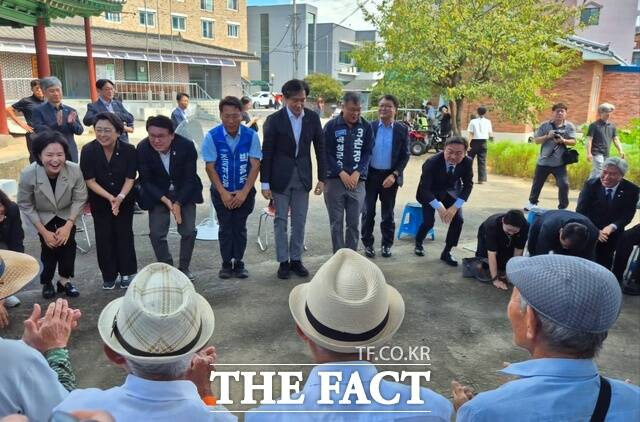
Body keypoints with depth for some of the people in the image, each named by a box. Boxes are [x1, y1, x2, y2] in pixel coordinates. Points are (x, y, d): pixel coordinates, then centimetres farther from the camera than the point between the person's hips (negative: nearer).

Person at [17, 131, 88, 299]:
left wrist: (68, 225, -21)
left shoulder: (74, 170, -31)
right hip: (43, 216, -1)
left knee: (68, 243, -8)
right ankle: (47, 282, 19)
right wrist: (44, 232, -16)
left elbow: (80, 199, -16)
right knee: (49, 247, -6)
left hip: (67, 214, 1)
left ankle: (64, 280, 15)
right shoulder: (28, 174, -32)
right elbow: (25, 205, -17)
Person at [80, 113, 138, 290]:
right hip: (99, 201, 1)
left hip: (124, 199, 0)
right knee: (104, 236, 4)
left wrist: (120, 197, -30)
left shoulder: (129, 150, -18)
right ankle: (109, 275, 18)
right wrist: (109, 197, -25)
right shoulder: (88, 150, -17)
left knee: (124, 234, 3)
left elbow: (130, 178, -14)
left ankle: (126, 273, 18)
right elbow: (89, 180, -14)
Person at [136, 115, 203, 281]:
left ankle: (184, 267, 18)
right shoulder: (142, 148, -21)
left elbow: (190, 178, -15)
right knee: (156, 233, -5)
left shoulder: (187, 146, -23)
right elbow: (145, 180, -12)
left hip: (185, 192, 0)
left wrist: (178, 203, -21)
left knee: (189, 231, -3)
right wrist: (165, 200, -23)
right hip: (157, 194, 0)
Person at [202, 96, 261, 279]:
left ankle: (239, 263, 20)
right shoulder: (212, 136, -12)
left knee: (240, 228, 8)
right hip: (221, 192, 0)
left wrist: (244, 192, -15)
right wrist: (223, 193, -14)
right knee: (225, 228, 8)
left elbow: (255, 165, -9)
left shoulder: (251, 135, -11)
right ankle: (226, 264, 21)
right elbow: (210, 167, -9)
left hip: (245, 192, 0)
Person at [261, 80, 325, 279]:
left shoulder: (313, 118, -1)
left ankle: (296, 259, 21)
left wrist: (322, 178, 3)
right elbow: (267, 153, -7)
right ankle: (283, 261, 16)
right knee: (281, 220, 5)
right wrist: (265, 183, -7)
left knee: (299, 221, 8)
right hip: (281, 177, -2)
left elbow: (320, 149, 5)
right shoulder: (274, 120, -9)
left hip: (303, 176, 3)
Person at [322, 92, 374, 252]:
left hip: (357, 181, 2)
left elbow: (367, 152, 5)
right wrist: (342, 173, -9)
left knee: (354, 223, 5)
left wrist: (357, 173, -8)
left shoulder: (366, 127, 3)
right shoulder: (331, 126, -2)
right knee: (336, 222, 4)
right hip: (334, 179, -1)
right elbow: (326, 153, -2)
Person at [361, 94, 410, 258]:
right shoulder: (369, 126, -1)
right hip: (370, 175, 0)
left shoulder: (402, 130, -1)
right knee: (368, 211, 6)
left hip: (390, 176, 0)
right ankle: (368, 243, 19)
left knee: (388, 213, 10)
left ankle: (387, 244, 22)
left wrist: (394, 175, -12)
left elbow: (405, 155, -2)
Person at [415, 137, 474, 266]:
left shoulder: (467, 162, -21)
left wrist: (455, 207, -24)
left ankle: (446, 253, 8)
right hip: (429, 192, -3)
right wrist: (439, 207, -37)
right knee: (429, 221, -14)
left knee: (458, 220, -10)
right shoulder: (432, 162, -31)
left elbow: (468, 185, -12)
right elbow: (424, 188, -27)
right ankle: (418, 243, 19)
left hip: (450, 191, 3)